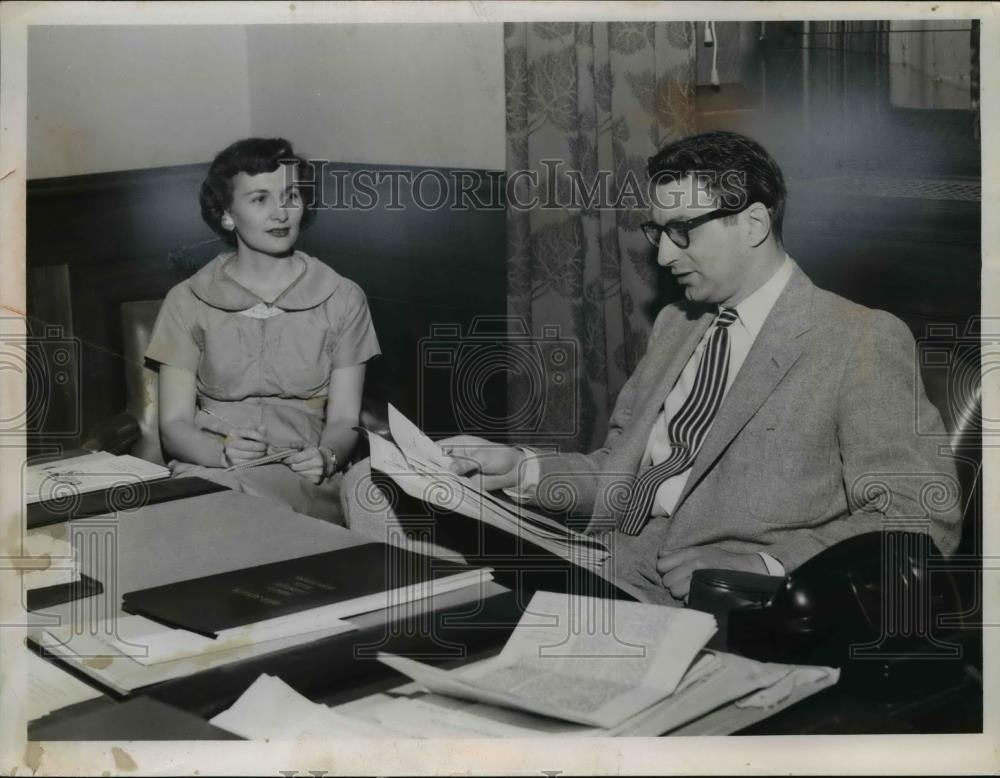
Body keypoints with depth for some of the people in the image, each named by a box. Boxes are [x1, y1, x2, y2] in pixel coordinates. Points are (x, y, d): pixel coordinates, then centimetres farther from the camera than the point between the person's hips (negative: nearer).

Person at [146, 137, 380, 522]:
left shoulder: (342, 299, 9)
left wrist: (326, 457, -19)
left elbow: (344, 421, 5)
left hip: (301, 478, 0)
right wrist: (223, 452, -19)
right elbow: (174, 425, 4)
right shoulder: (188, 301, 8)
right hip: (208, 470, 1)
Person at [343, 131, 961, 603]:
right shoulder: (675, 326, 22)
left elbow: (922, 519, -8)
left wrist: (766, 565, -20)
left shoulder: (865, 342, -2)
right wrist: (522, 470, 5)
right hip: (607, 569, 8)